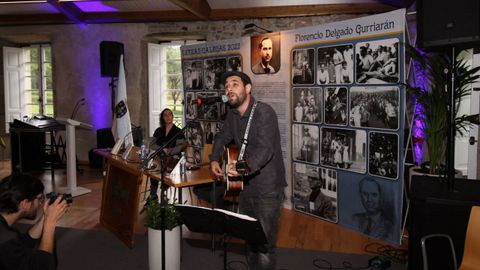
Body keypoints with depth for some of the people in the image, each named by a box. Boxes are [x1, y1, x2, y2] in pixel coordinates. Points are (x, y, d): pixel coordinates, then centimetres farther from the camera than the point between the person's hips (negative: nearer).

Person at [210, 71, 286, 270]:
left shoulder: (264, 112, -18)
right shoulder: (232, 114, 6)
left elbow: (265, 149, -30)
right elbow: (222, 137, 24)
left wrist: (245, 167, -45)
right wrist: (214, 160, 10)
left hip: (268, 188, -7)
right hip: (247, 186, 7)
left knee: (264, 245, -4)